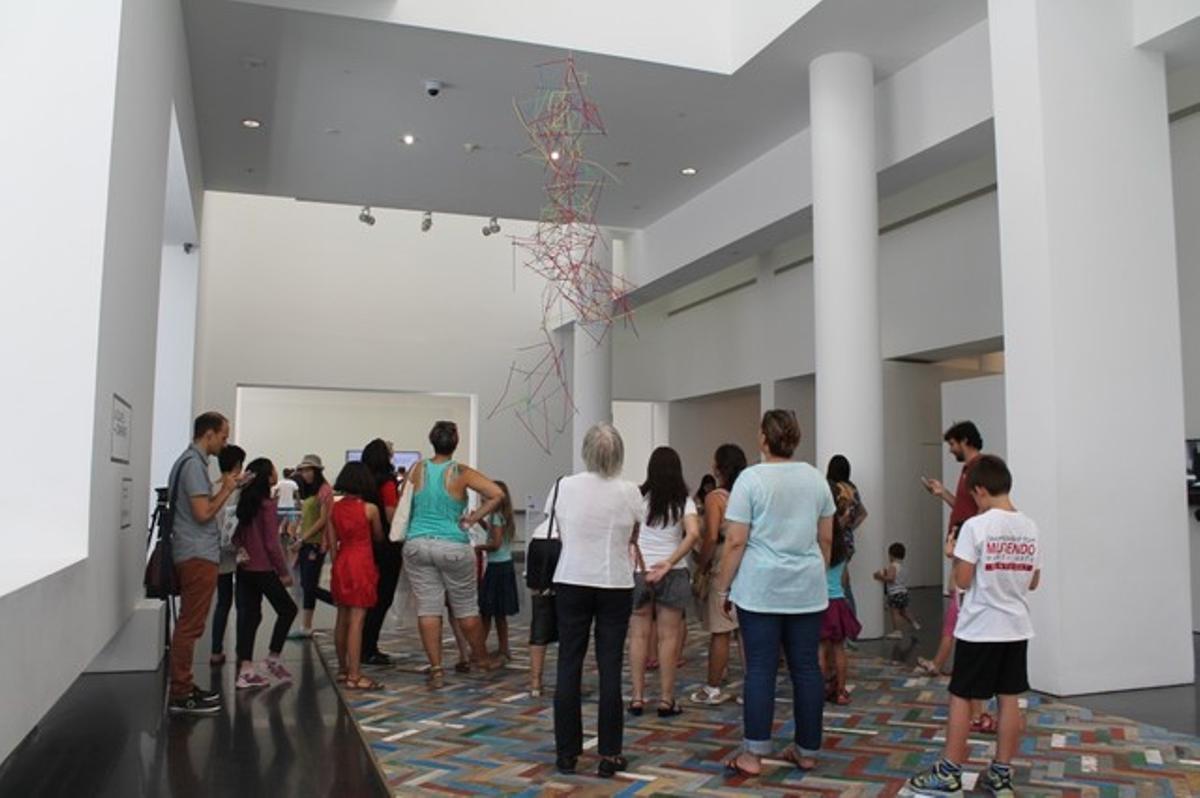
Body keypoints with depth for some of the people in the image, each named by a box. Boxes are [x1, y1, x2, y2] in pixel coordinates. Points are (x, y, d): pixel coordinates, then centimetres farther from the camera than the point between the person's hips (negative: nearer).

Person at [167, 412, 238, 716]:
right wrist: (227, 489, -9)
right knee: (190, 626, -5)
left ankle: (184, 687, 22)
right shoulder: (194, 464, -15)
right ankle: (180, 696, 1)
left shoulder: (190, 461, 16)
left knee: (189, 625, 15)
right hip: (198, 556, -10)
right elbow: (203, 513, -21)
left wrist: (225, 489, 10)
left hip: (195, 554, 10)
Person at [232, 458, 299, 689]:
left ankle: (245, 669, 10)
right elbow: (272, 544, -15)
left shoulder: (245, 503, 8)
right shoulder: (268, 505, -15)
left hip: (245, 568, 7)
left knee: (249, 616, 9)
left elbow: (237, 534, 15)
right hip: (264, 569, -7)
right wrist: (284, 572, -8)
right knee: (287, 609, 8)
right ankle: (272, 660, 8)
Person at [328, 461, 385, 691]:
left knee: (342, 618, 15)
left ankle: (342, 669, 27)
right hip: (362, 563, -6)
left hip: (341, 563, 6)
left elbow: (331, 543, 6)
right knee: (356, 620, -5)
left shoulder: (334, 508, 3)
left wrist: (337, 564, 16)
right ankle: (354, 676, -4)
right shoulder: (370, 509, -10)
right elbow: (379, 537, 5)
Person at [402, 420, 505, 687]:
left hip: (417, 544, 2)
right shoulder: (461, 473, -6)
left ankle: (436, 668, 5)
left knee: (428, 608, 4)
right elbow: (496, 495, -13)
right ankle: (481, 657, 29)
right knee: (466, 607, 12)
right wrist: (472, 519, -5)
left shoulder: (418, 469, 3)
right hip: (453, 547, -2)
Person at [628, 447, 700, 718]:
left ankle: (638, 697, 12)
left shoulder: (638, 497, -1)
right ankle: (666, 699, 10)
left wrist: (639, 564, -1)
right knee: (668, 637, 6)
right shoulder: (683, 500, -2)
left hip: (638, 571, 1)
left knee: (639, 635, 9)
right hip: (672, 574, 0)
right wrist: (670, 562, -16)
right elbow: (693, 534, -16)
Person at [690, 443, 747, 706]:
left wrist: (700, 566, -7)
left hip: (722, 569, -5)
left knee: (720, 632, 2)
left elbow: (711, 537, -17)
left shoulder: (715, 497, -10)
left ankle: (713, 689, 12)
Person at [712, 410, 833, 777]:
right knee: (806, 668, 10)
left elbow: (736, 542, -10)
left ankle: (753, 754, 6)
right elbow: (826, 538, 12)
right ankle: (807, 751, 20)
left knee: (760, 669, 1)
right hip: (807, 590, 4)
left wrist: (723, 587, -2)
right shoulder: (815, 478, 6)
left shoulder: (751, 478, -8)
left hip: (760, 590, -4)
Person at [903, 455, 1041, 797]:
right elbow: (1034, 581, 10)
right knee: (1010, 699, 10)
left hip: (979, 628, -6)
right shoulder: (1030, 527, 3)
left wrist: (954, 556, 2)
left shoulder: (975, 526, -15)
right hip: (1016, 628, 6)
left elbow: (962, 580, -15)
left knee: (960, 697, 3)